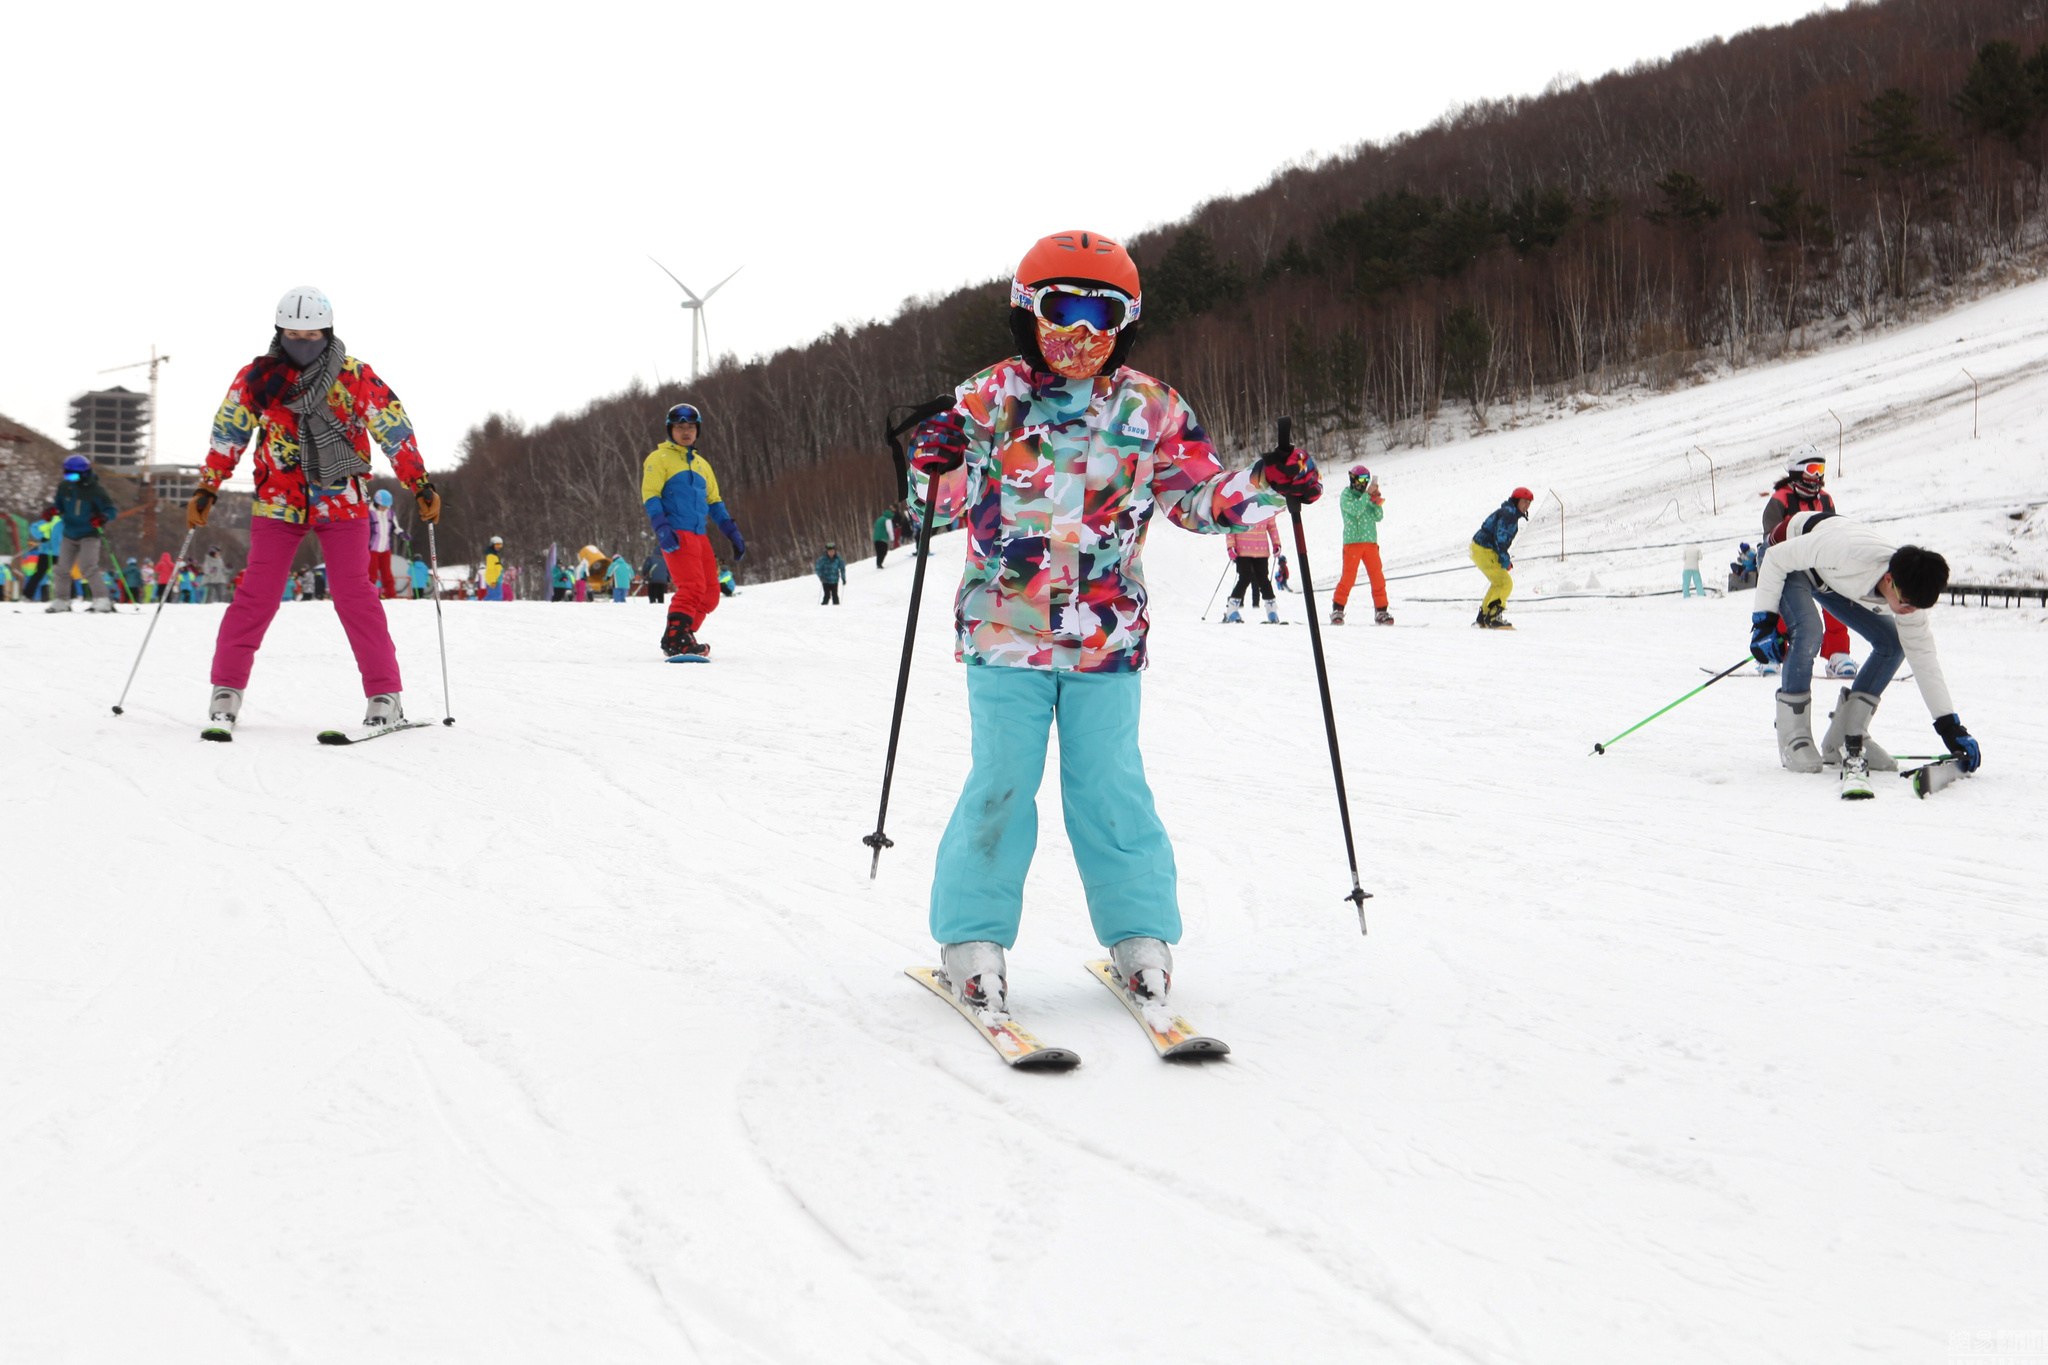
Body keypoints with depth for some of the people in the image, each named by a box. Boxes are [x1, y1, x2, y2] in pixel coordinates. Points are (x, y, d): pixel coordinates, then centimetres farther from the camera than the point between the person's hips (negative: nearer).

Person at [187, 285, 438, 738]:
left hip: (342, 502, -1)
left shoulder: (355, 377, -7)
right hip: (277, 501, 1)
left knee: (354, 594, -7)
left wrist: (423, 487, -4)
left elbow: (395, 432, -2)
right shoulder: (256, 378, -3)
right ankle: (226, 692, 2)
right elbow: (227, 435, 7)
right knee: (258, 594, -5)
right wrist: (206, 491, 6)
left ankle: (386, 695, -2)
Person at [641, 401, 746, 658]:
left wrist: (732, 531, 14)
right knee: (692, 586, -21)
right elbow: (650, 495, -6)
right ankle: (675, 641, -21)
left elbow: (714, 501, 25)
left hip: (700, 535, 7)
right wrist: (661, 527, -20)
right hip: (676, 535, -7)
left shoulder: (702, 464, 24)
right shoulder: (659, 458, 4)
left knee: (710, 594, 3)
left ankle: (683, 637, 13)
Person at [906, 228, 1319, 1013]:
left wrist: (1265, 488, -4)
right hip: (1004, 630, -1)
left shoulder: (1150, 410, 5)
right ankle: (973, 940, 9)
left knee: (1110, 787, 3)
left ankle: (1140, 935, 14)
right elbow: (947, 499, 2)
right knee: (1001, 784, -1)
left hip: (1107, 638, 1)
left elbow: (1198, 494, 11)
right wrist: (937, 466, -20)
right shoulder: (990, 400, 0)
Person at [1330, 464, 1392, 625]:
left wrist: (1377, 502, -9)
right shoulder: (1346, 496, 2)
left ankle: (1381, 612, 2)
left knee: (1378, 577, -1)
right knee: (1348, 577, -9)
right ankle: (1337, 610, -2)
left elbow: (1378, 517, 7)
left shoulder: (1367, 497, 16)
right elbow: (1356, 509, -16)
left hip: (1371, 542, 5)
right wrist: (1368, 494, -19)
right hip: (1352, 541, -5)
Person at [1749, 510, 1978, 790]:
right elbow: (1776, 557, -30)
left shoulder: (1909, 591, -24)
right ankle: (1792, 738, -16)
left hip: (1831, 578, 6)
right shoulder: (1847, 551, -45)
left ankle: (1844, 739, 2)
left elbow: (1923, 657, -12)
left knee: (1893, 644, -7)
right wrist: (1763, 621, -27)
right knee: (1808, 631, -31)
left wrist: (1950, 726, -13)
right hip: (1789, 562, -6)